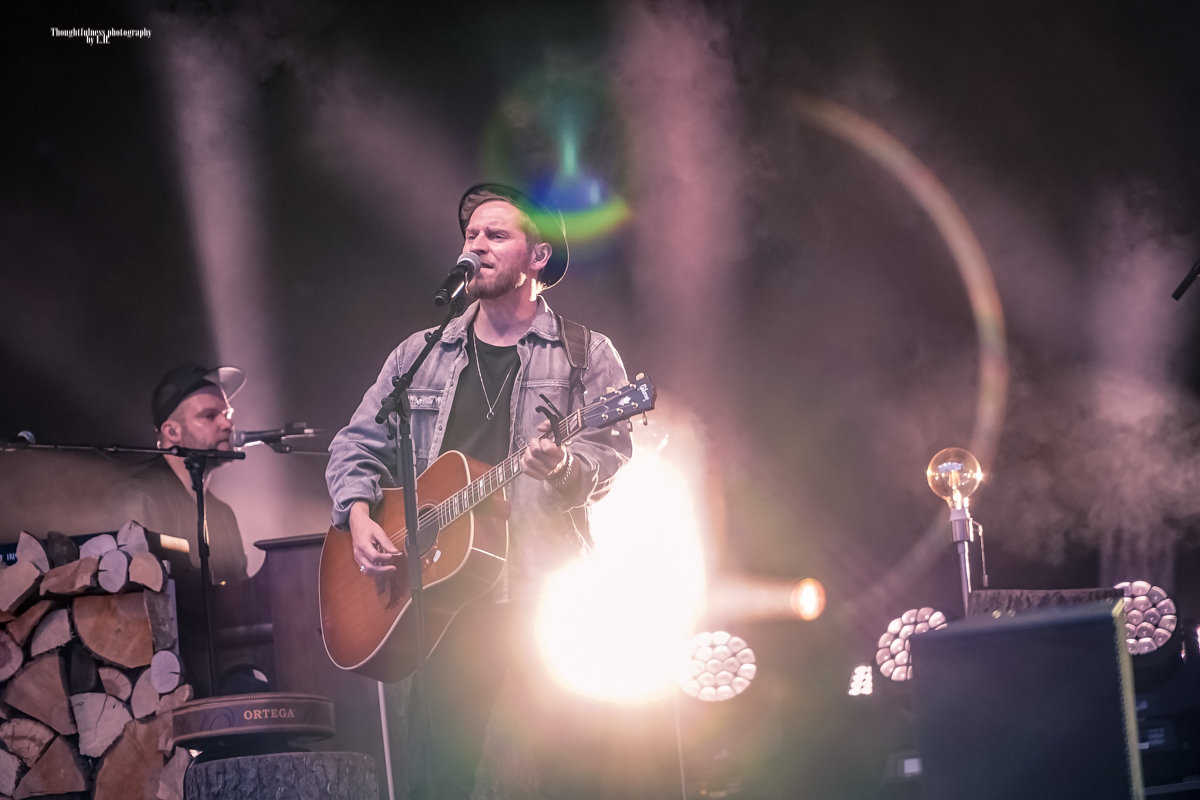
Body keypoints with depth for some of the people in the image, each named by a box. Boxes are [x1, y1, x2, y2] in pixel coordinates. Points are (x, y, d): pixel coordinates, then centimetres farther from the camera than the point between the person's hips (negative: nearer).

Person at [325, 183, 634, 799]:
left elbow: (612, 453, -3)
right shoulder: (420, 355, 17)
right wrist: (358, 514, 1)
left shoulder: (586, 355, 7)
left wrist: (565, 467, -25)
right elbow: (357, 445, 19)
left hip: (547, 593, -2)